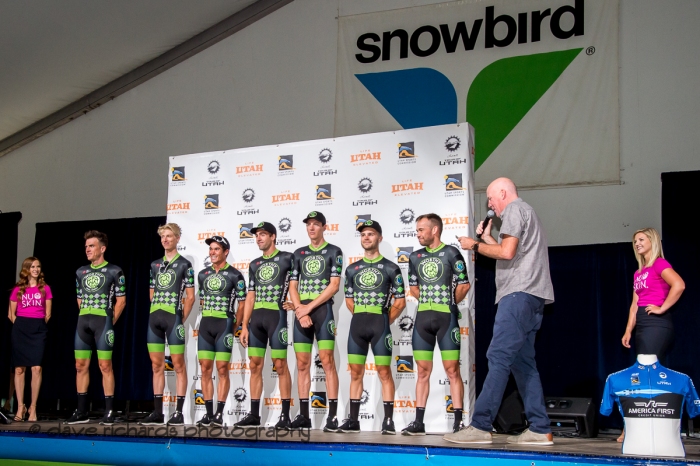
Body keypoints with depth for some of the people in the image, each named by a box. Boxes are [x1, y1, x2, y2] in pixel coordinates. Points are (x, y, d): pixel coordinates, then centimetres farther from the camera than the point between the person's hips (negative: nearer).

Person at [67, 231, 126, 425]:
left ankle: (109, 411, -3)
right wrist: (84, 318, 11)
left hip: (103, 321, -6)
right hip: (83, 322, 6)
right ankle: (81, 411, 12)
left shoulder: (114, 272, -1)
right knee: (80, 365, 5)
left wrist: (110, 321, -3)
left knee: (105, 366, -6)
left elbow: (121, 300, -1)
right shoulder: (81, 272, 14)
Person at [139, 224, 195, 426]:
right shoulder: (155, 265, 16)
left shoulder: (184, 265, 0)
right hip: (154, 318, 6)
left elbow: (190, 297, -1)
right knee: (157, 365, 7)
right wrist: (154, 314, 11)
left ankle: (179, 412, -3)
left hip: (173, 317, -6)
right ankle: (157, 412, 12)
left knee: (178, 365, -4)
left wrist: (182, 319, -4)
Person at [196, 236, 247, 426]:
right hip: (205, 325, 5)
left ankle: (219, 413, 1)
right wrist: (207, 319, 12)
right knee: (205, 369, 3)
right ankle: (208, 412, 8)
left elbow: (242, 303, -2)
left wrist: (234, 326, -5)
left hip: (224, 324, -5)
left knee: (222, 369, -3)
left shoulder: (235, 275, -2)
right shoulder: (203, 275, 12)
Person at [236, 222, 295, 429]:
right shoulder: (254, 265, 17)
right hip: (256, 317, 6)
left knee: (280, 365, -5)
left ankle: (285, 415, -1)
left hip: (276, 315, -6)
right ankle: (254, 414, 13)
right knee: (255, 365, 6)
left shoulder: (287, 258, 1)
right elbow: (250, 297, 15)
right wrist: (244, 326, 10)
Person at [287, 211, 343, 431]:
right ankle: (303, 415, 8)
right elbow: (292, 286, 11)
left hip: (322, 309, -5)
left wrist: (308, 307, -10)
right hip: (301, 312, 5)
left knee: (327, 361, -10)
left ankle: (332, 415, -10)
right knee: (302, 364, 4)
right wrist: (300, 310, -6)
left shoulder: (333, 252, 3)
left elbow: (334, 285, -6)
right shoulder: (299, 254, 16)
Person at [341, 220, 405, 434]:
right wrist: (361, 317, 9)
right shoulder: (352, 269, 12)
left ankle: (388, 421, -1)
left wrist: (385, 321, -1)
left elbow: (400, 301, 3)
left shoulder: (390, 268, 2)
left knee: (384, 372, -4)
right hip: (357, 324, 4)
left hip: (380, 323, -4)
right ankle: (353, 420, 11)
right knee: (355, 372, 5)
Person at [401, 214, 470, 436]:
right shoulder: (416, 257, 12)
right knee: (423, 371, 6)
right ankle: (419, 422, 8)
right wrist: (429, 301, 11)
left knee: (452, 369, -5)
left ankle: (458, 421, -3)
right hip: (423, 317, 5)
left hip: (446, 317, -5)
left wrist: (448, 303, 8)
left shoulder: (451, 253, -3)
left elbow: (464, 285, -2)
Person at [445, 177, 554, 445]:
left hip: (519, 293, -10)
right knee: (522, 361, 8)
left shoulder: (514, 210, -2)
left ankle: (481, 426, -20)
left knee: (498, 358, -15)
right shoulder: (526, 213, 29)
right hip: (530, 296, 10)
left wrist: (475, 245, -3)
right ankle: (540, 430, 5)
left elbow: (507, 252, -15)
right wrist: (487, 238, 22)